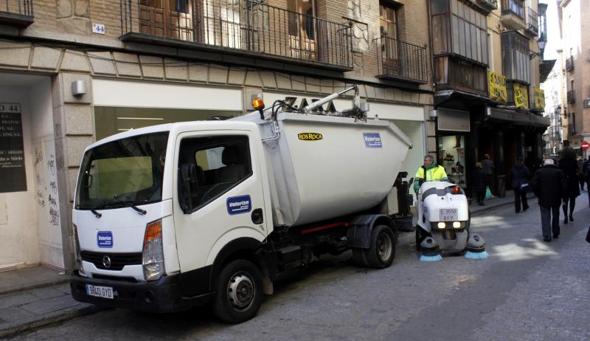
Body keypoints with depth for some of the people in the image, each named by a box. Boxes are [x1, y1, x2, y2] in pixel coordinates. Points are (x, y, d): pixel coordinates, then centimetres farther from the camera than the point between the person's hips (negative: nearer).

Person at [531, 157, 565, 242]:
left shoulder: (539, 172, -2)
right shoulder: (559, 171, 0)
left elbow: (533, 184, -9)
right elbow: (563, 185, -7)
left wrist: (538, 195, 2)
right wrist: (560, 195, 3)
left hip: (543, 199, -2)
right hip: (556, 199, 2)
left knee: (545, 218, 3)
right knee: (555, 216, 18)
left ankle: (547, 236, -1)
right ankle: (556, 234, 27)